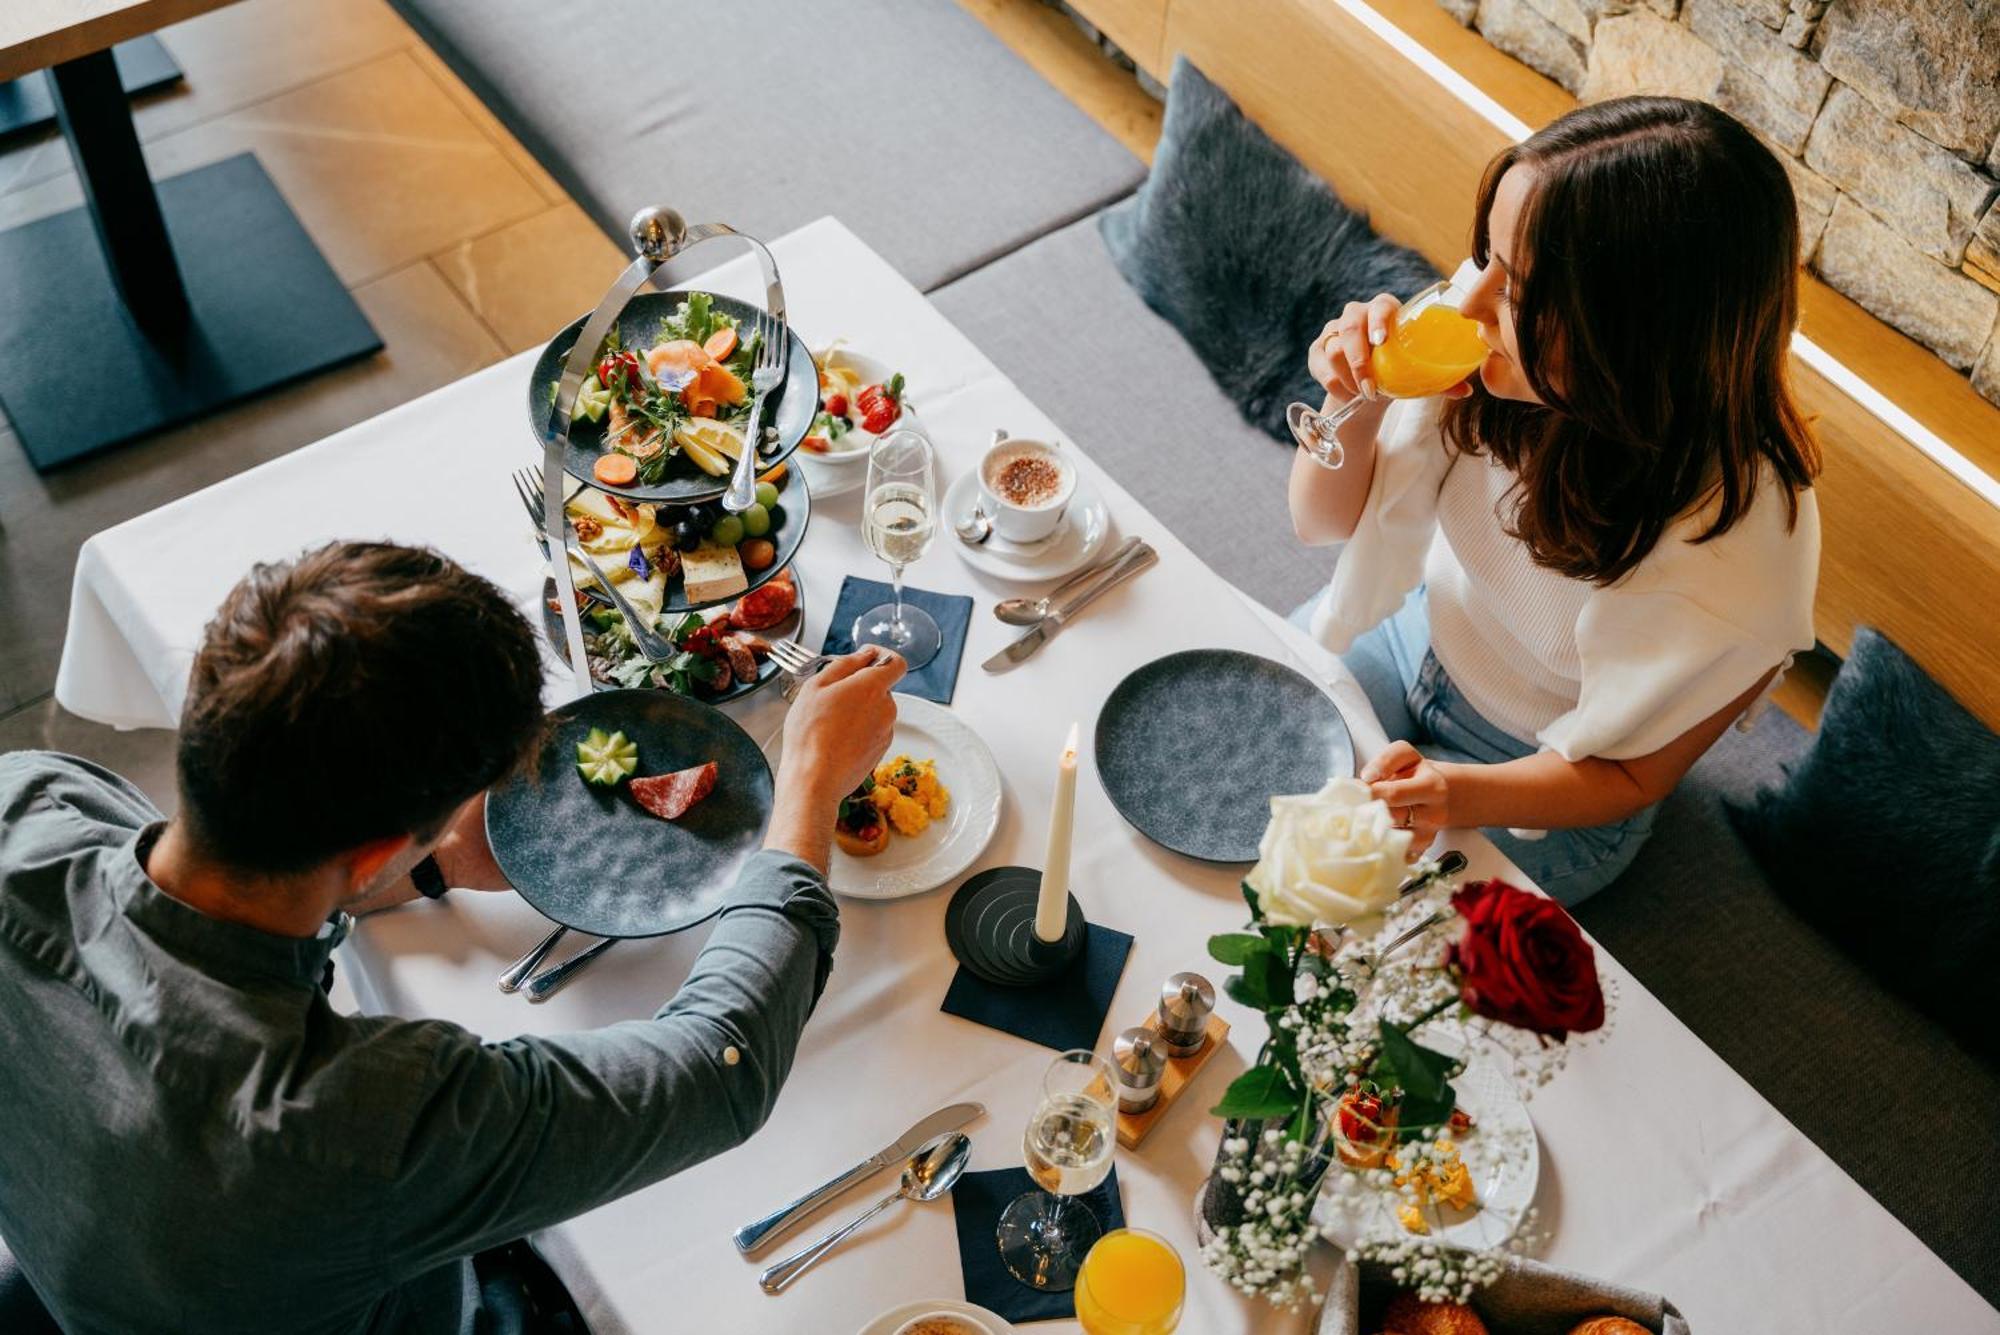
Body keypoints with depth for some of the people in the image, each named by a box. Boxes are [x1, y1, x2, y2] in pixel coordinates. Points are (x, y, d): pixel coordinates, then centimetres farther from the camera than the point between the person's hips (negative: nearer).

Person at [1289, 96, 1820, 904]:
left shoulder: (1738, 549, -36)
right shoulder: (1486, 342, -26)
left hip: (1539, 788, -4)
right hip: (1416, 635, 4)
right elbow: (1326, 519, -10)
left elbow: (1630, 774, -19)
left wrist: (1464, 796, -39)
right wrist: (1353, 407, -32)